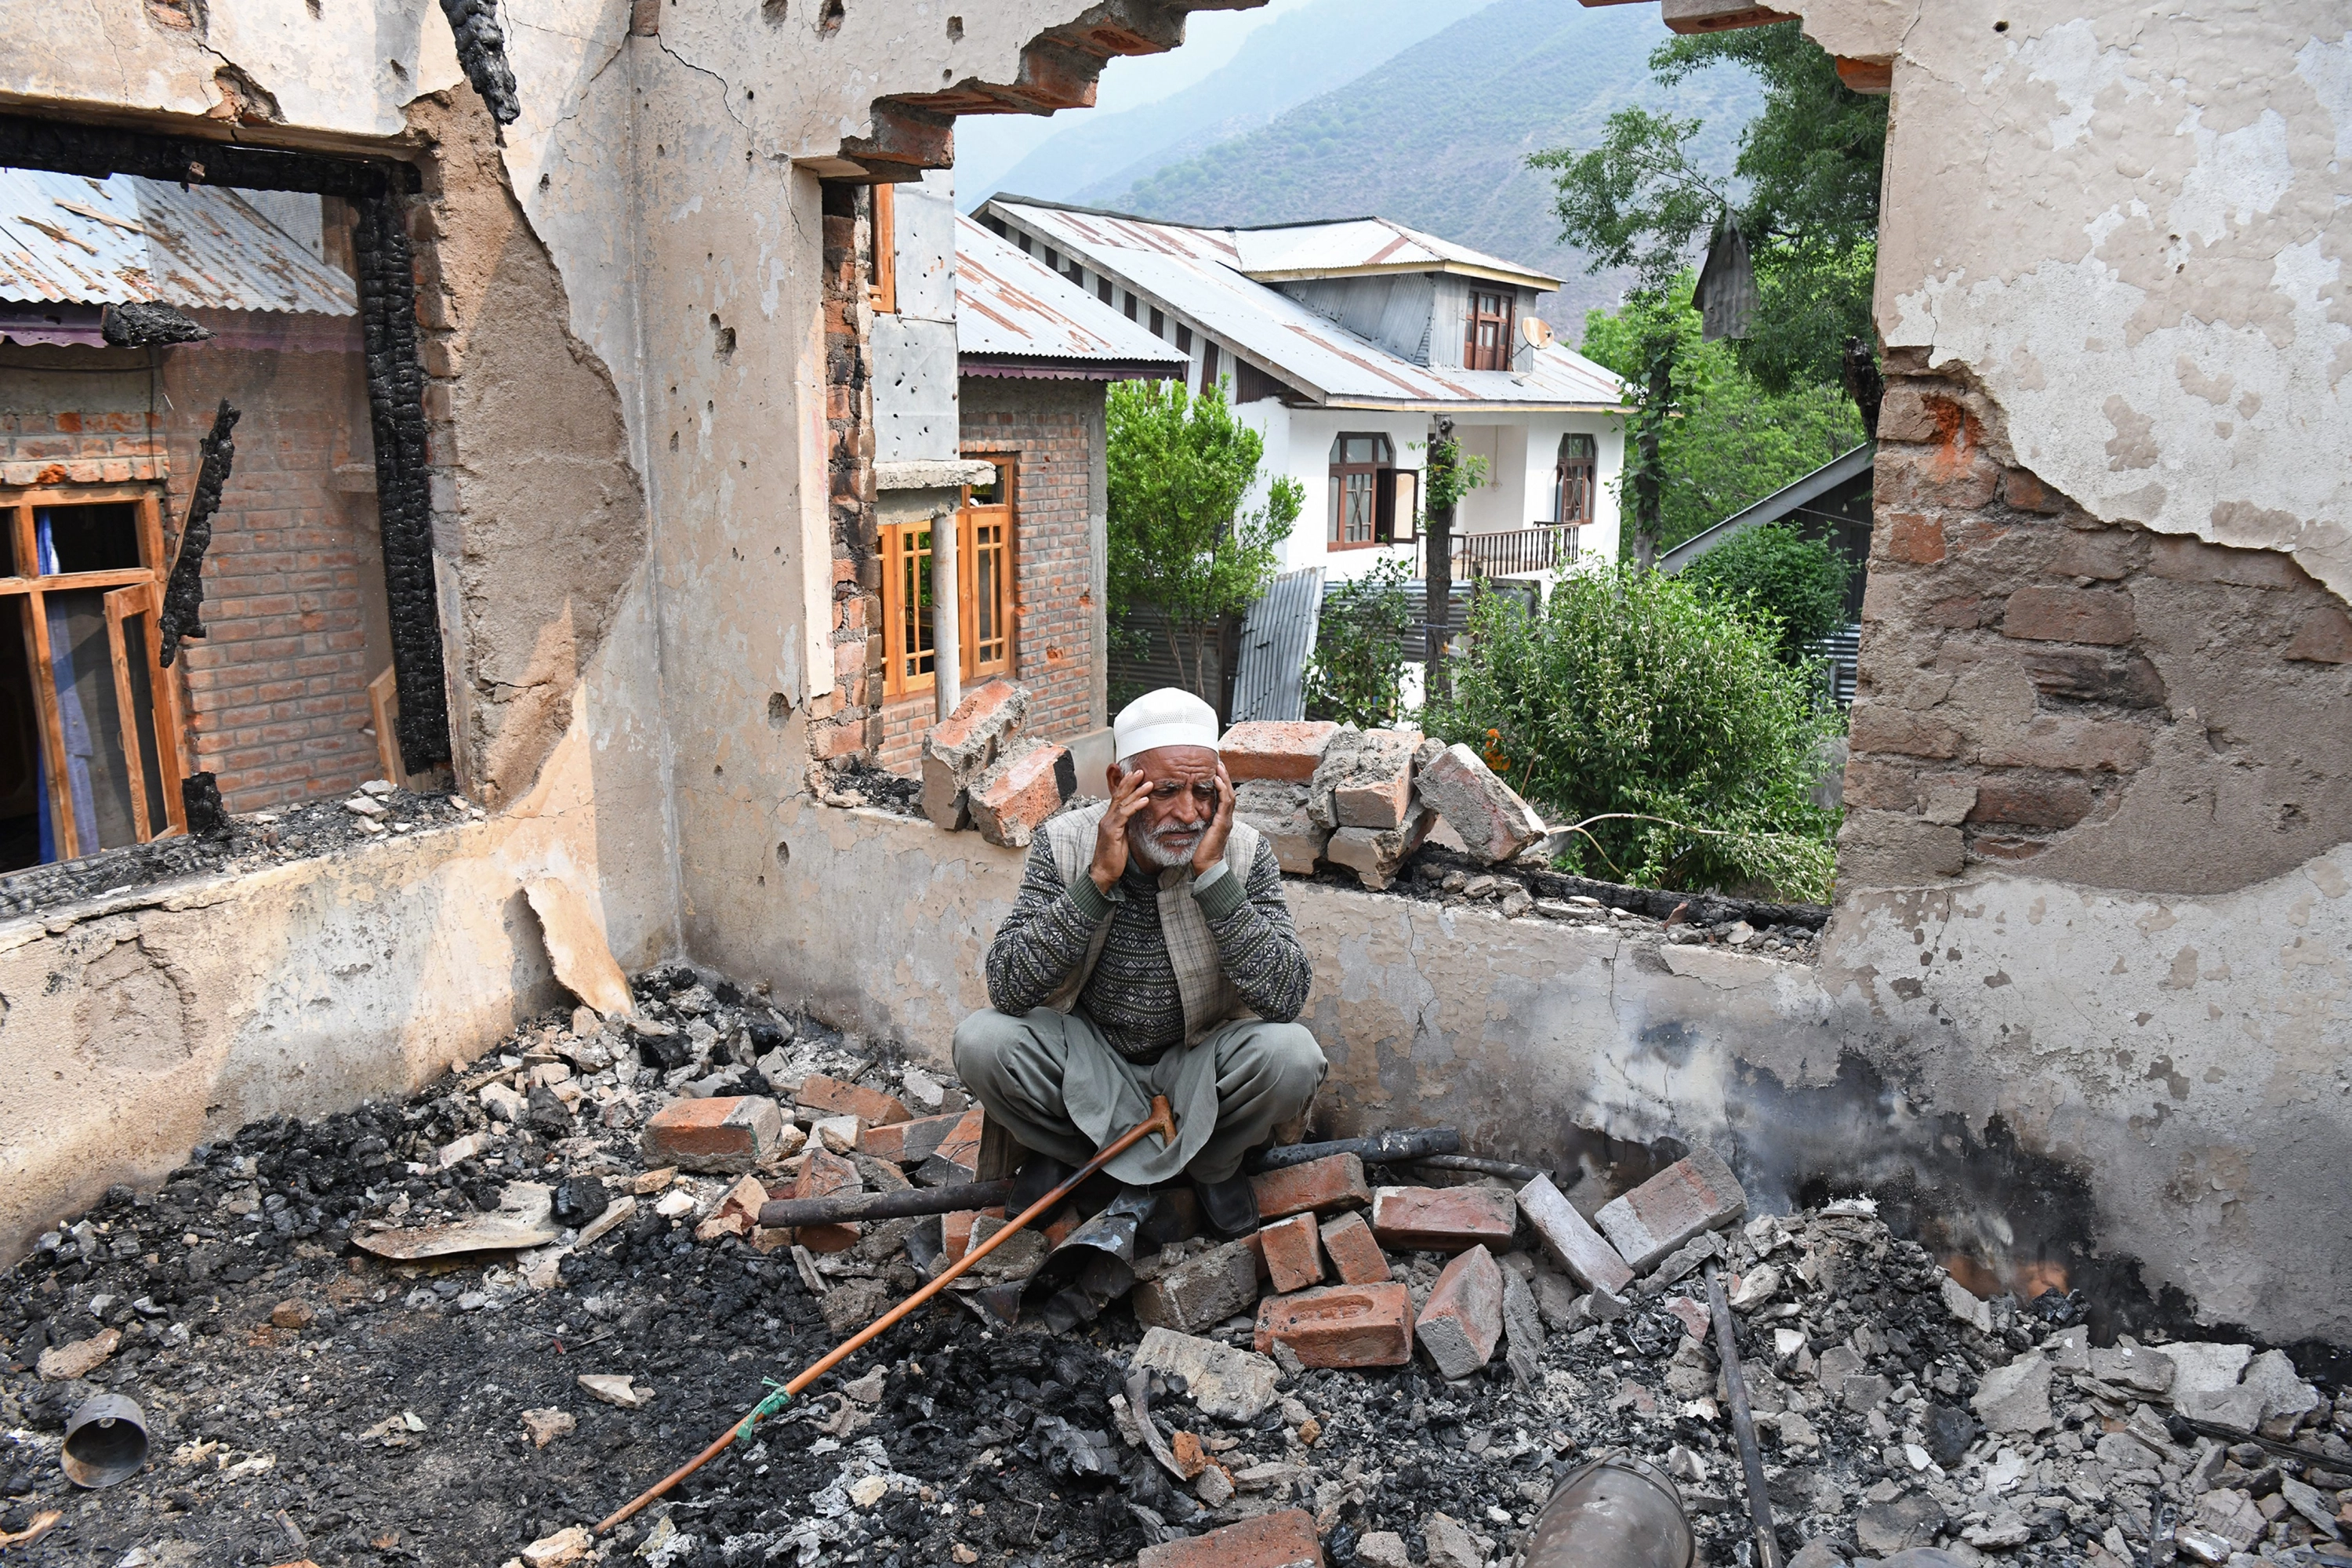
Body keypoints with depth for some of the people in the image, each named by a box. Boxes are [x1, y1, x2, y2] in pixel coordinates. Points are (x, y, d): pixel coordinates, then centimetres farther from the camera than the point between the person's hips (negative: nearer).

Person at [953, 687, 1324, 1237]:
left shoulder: (1244, 852, -15)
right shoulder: (1065, 842, -14)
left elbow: (1285, 999, -25)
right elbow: (1007, 990, -23)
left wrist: (1212, 875, -31)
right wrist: (1099, 879, -31)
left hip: (1197, 1063, 0)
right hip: (1086, 1058, 0)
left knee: (1292, 1055, -28)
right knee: (981, 1041, -25)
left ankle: (1212, 1164, 5)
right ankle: (1061, 1149, 8)